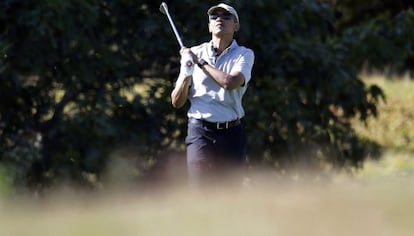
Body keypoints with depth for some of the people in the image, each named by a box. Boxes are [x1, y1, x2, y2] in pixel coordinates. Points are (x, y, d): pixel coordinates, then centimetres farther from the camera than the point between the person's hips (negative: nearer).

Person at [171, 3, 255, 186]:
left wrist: (200, 63, -8)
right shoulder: (194, 53, 9)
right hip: (200, 131, 0)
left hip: (231, 132, 0)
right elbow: (177, 102, 9)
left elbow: (230, 82, -17)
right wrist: (186, 74, -9)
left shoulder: (244, 55, 5)